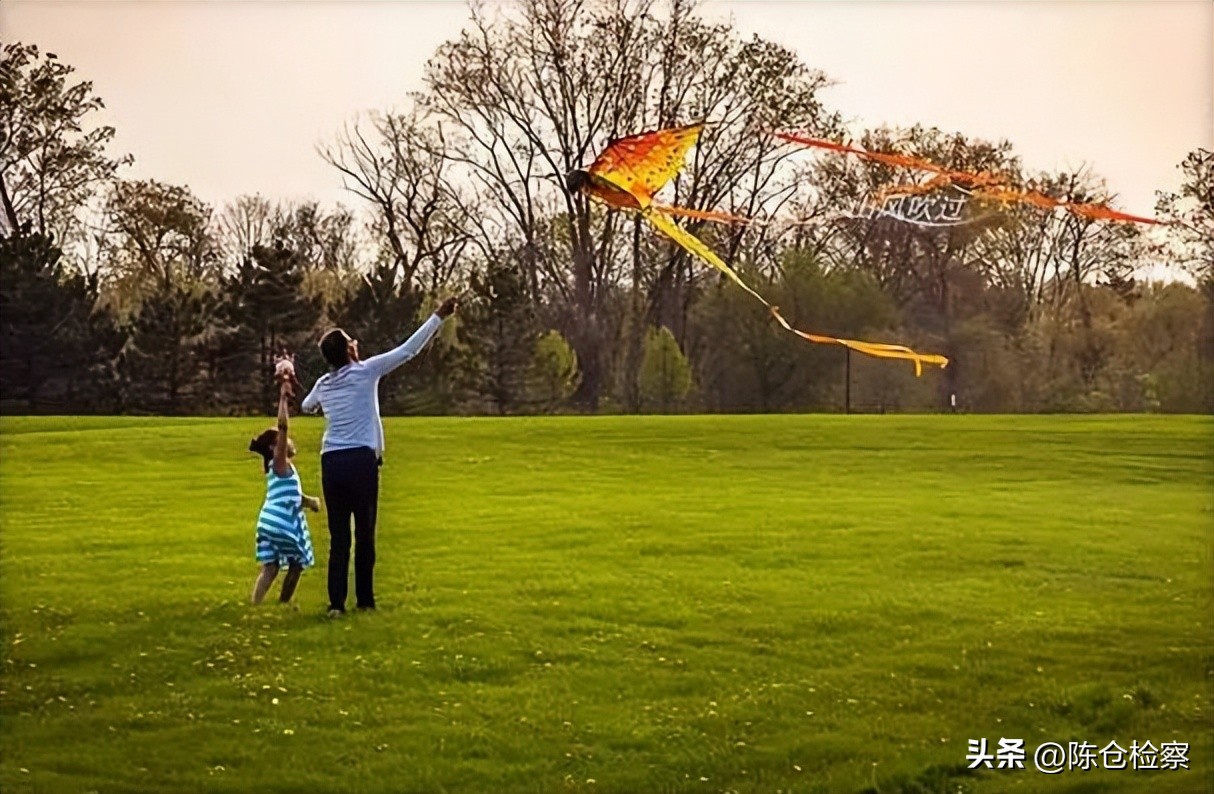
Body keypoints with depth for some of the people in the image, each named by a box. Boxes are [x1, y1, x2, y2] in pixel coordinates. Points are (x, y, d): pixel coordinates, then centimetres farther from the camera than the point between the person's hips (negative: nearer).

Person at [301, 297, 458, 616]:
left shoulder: (324, 384, 13)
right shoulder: (365, 371, -1)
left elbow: (306, 406, 35)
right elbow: (408, 350, -1)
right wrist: (439, 317, 4)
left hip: (331, 462, 4)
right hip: (360, 460, -4)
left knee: (338, 536, 4)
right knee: (365, 533, 4)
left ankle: (336, 602, 0)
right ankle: (364, 599, 8)